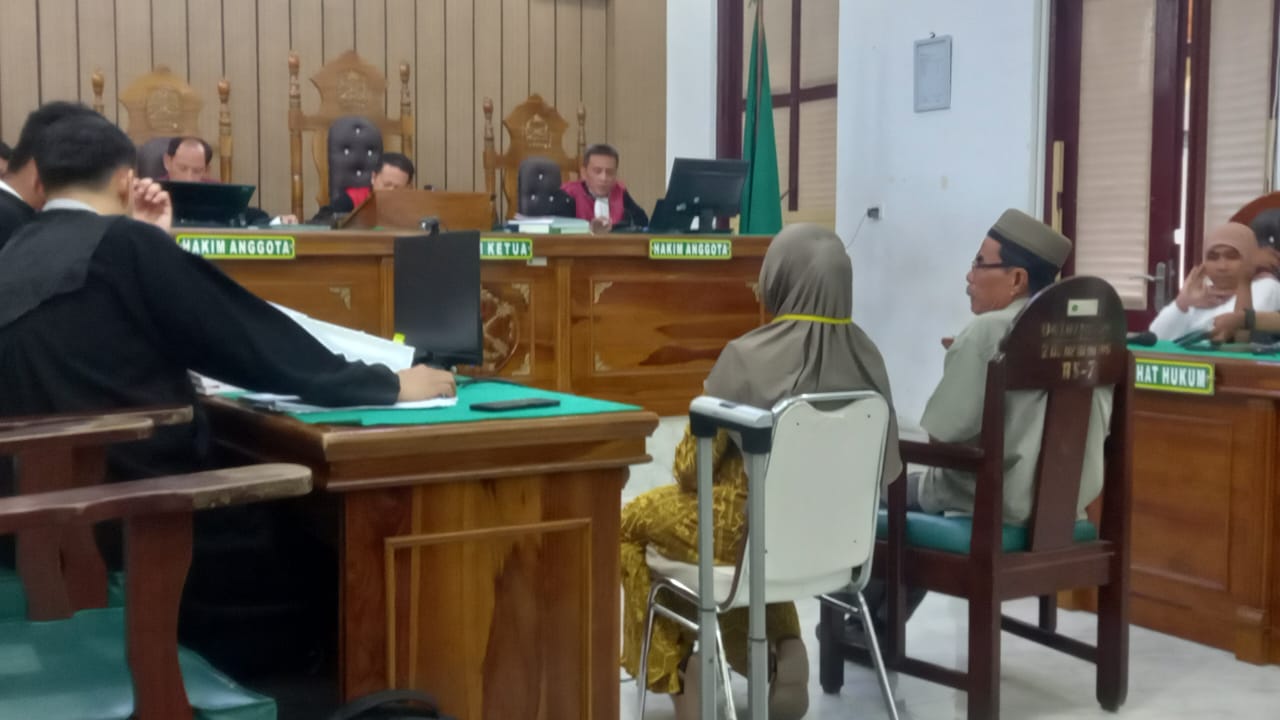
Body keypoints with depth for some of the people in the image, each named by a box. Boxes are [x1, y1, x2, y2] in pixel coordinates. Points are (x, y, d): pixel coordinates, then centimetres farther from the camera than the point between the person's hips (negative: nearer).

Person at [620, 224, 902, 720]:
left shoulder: (747, 357, -21)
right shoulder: (866, 357, -6)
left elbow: (690, 467, -13)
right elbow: (888, 467, 2)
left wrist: (688, 475, 10)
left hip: (747, 529, -5)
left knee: (632, 522, 22)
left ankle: (675, 675, 28)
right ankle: (785, 656, 26)